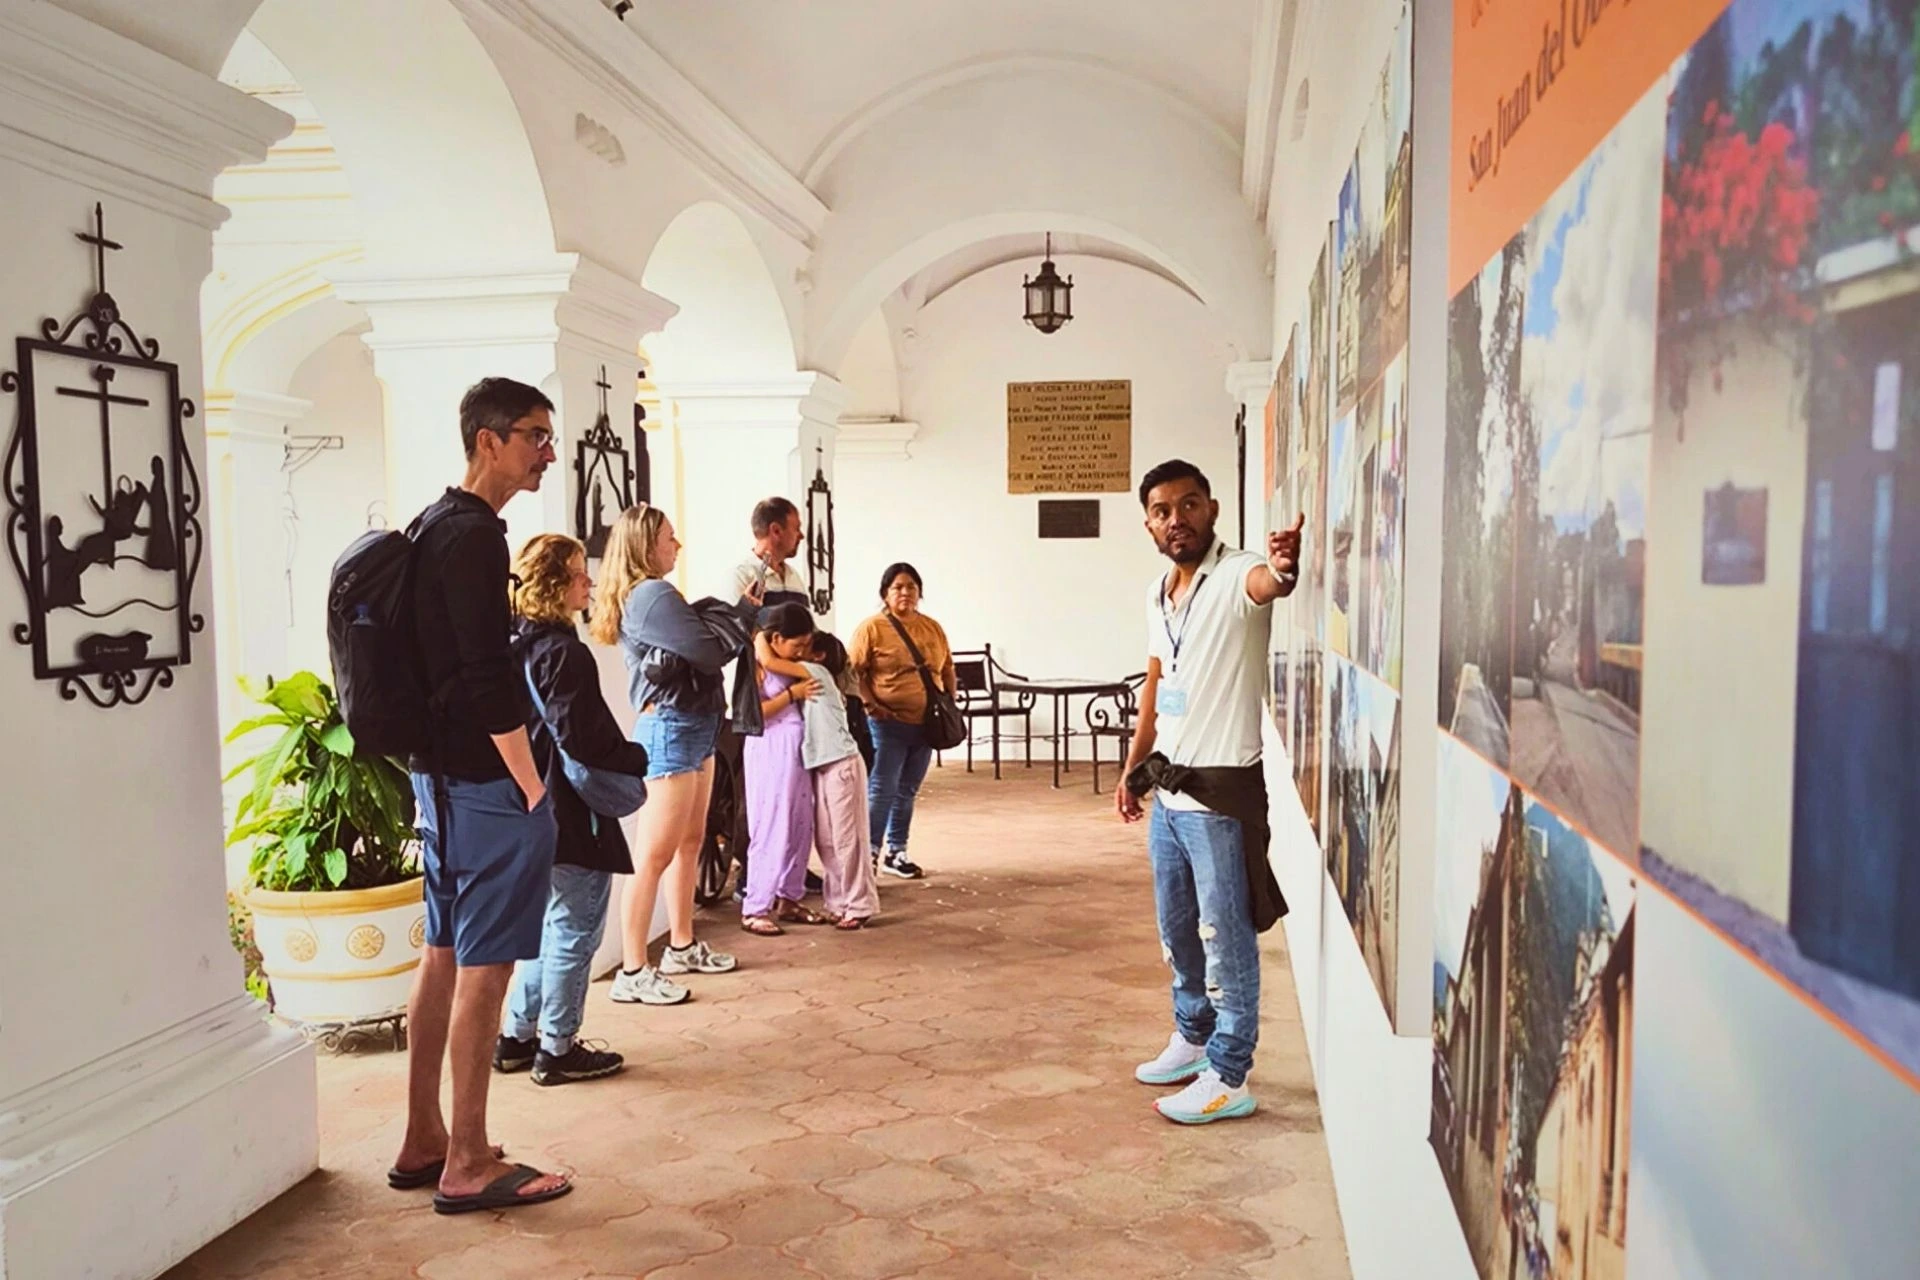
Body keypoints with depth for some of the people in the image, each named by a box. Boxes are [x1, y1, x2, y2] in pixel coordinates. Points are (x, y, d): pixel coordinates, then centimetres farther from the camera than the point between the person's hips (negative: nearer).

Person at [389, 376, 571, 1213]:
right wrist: (532, 787, -15)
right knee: (484, 964, -3)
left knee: (444, 954, 15)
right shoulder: (474, 535, -16)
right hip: (487, 781, -10)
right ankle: (468, 1165, 6)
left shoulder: (436, 527, 15)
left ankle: (422, 1143, 24)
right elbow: (491, 676, -21)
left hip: (440, 773, 10)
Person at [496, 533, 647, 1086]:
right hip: (574, 815, -9)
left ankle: (518, 1036, 27)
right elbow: (582, 740, -23)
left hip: (537, 811, 9)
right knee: (574, 931, 3)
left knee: (552, 924, 21)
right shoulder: (564, 653, -19)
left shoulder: (517, 646, 9)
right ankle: (557, 1049, 12)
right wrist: (638, 760, -9)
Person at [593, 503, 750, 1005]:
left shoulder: (648, 595, 14)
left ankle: (682, 946, 29)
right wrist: (746, 619, -4)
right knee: (656, 853, -7)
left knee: (691, 841, 17)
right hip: (671, 729, -11)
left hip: (692, 727, 11)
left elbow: (697, 642, 13)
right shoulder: (653, 595, -17)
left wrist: (739, 619, 1)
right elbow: (709, 651, -19)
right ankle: (633, 973, -2)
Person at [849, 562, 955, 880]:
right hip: (888, 723, -6)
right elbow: (853, 672, -8)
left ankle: (896, 853, 22)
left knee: (907, 792, 13)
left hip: (925, 723, 6)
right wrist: (870, 704, -18)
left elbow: (947, 669, 18)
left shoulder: (932, 628, 11)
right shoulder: (872, 628, -6)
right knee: (882, 790, -6)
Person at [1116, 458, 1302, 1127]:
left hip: (1221, 792, -8)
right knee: (1177, 931, 21)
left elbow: (1267, 582, -41)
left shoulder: (1234, 578, -15)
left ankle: (1228, 1078, 14)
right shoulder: (1158, 593, 9)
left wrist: (1283, 569, -64)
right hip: (1168, 791, 8)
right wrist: (1132, 769, 20)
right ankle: (1192, 1039, 38)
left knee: (1226, 940, 2)